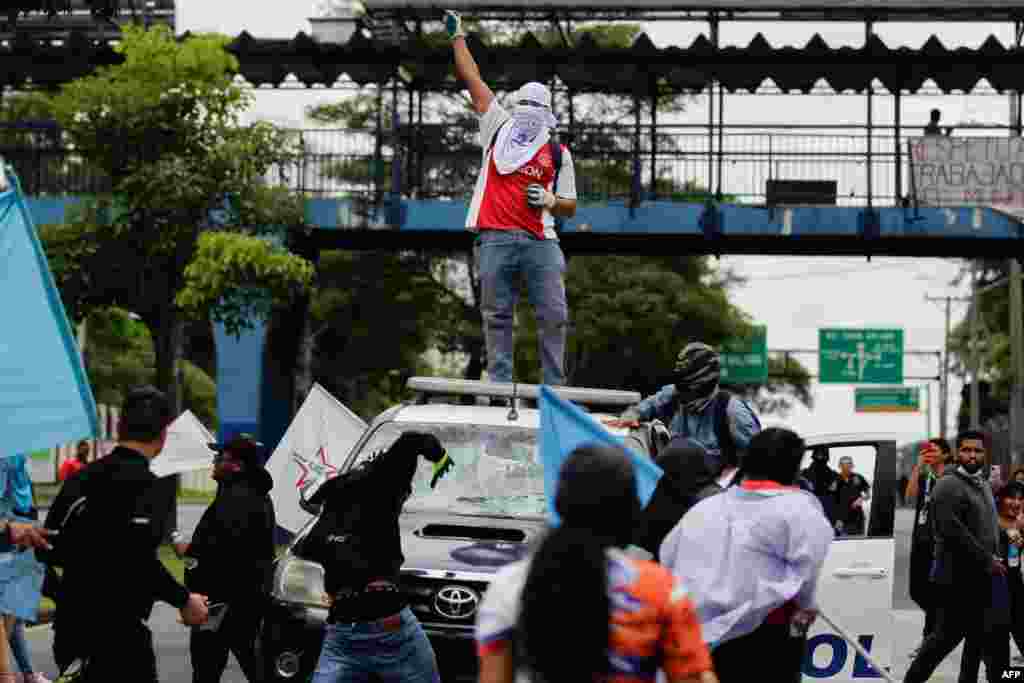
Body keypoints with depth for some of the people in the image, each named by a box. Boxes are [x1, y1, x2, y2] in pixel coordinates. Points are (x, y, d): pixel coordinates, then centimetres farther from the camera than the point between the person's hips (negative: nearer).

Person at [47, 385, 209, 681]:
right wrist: (183, 599, -14)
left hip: (71, 621, 8)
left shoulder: (82, 476, 10)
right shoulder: (139, 480, -14)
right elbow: (140, 559, -24)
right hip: (116, 630, -8)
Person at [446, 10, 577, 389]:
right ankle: (499, 384, 6)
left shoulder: (558, 153, 12)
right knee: (497, 316, 2)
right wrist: (457, 37, 20)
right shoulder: (499, 129, 11)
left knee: (554, 315, -4)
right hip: (496, 239, 0)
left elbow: (570, 207, 16)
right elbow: (473, 80, 16)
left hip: (540, 241, 0)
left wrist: (549, 201, -6)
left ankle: (555, 386, 2)